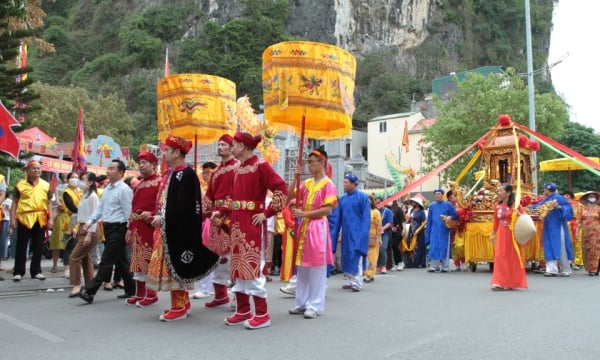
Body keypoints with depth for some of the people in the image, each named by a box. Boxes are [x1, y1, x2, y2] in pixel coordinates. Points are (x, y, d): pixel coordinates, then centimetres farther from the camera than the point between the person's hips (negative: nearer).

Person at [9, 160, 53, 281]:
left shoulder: (46, 185, 8)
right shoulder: (20, 184, 1)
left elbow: (49, 203, 10)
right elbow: (15, 203, 2)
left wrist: (50, 219, 2)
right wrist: (12, 219, -4)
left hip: (41, 219, 2)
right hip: (24, 218, -2)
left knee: (38, 246, 7)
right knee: (21, 246, 3)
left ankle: (36, 271, 16)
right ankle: (18, 272, 11)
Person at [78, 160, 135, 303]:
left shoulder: (124, 189, -12)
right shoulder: (107, 188, 14)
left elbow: (128, 212, -15)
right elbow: (100, 207, 17)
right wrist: (90, 221, 5)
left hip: (118, 228, -9)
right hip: (108, 227, 9)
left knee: (107, 260, -5)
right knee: (121, 260, 14)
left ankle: (89, 291, -4)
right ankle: (131, 290, 23)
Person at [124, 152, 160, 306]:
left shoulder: (160, 183, -7)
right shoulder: (138, 185, 17)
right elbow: (134, 208, 19)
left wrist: (151, 214, -25)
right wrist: (130, 228, 15)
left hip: (151, 228, -8)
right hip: (137, 229, 8)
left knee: (150, 260, -4)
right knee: (138, 260, 11)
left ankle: (151, 294, 5)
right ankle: (140, 293, 20)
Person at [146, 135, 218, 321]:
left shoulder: (187, 174, -15)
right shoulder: (171, 173, 15)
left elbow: (184, 206, -21)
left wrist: (163, 219, -19)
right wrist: (158, 217, 7)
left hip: (179, 229, -10)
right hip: (168, 227, 10)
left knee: (174, 265, -4)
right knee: (172, 265, 13)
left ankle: (179, 307, 7)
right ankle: (183, 302, 23)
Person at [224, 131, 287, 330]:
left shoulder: (260, 165, -11)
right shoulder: (239, 168, 13)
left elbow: (281, 189, -18)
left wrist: (267, 213, -16)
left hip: (253, 223, -9)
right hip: (237, 222, 9)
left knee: (253, 265, -6)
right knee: (238, 265, 11)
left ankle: (262, 314, 3)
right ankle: (243, 310, 22)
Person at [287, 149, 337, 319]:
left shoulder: (328, 184, -7)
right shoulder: (307, 183, 13)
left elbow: (327, 209, -15)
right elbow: (289, 195, 11)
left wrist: (304, 214, -16)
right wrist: (296, 178, 1)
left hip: (318, 228, -7)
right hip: (304, 227, 7)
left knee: (317, 268, -2)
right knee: (302, 267, 11)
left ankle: (314, 305, 5)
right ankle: (301, 302, 19)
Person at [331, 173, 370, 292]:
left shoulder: (362, 197, -6)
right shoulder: (342, 198, 9)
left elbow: (366, 217, -7)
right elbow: (338, 217, 11)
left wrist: (363, 234, -14)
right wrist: (335, 233, 7)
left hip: (357, 233, -6)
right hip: (346, 232, 6)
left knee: (356, 257, -7)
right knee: (347, 257, 9)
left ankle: (357, 283, -2)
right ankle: (350, 281, 19)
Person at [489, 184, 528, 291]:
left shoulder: (514, 205, -8)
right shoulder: (498, 205, 6)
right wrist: (493, 234, 16)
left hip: (512, 234, -4)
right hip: (501, 234, 4)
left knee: (512, 258, 4)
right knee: (500, 258, 1)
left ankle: (511, 283, 13)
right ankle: (500, 283, 6)